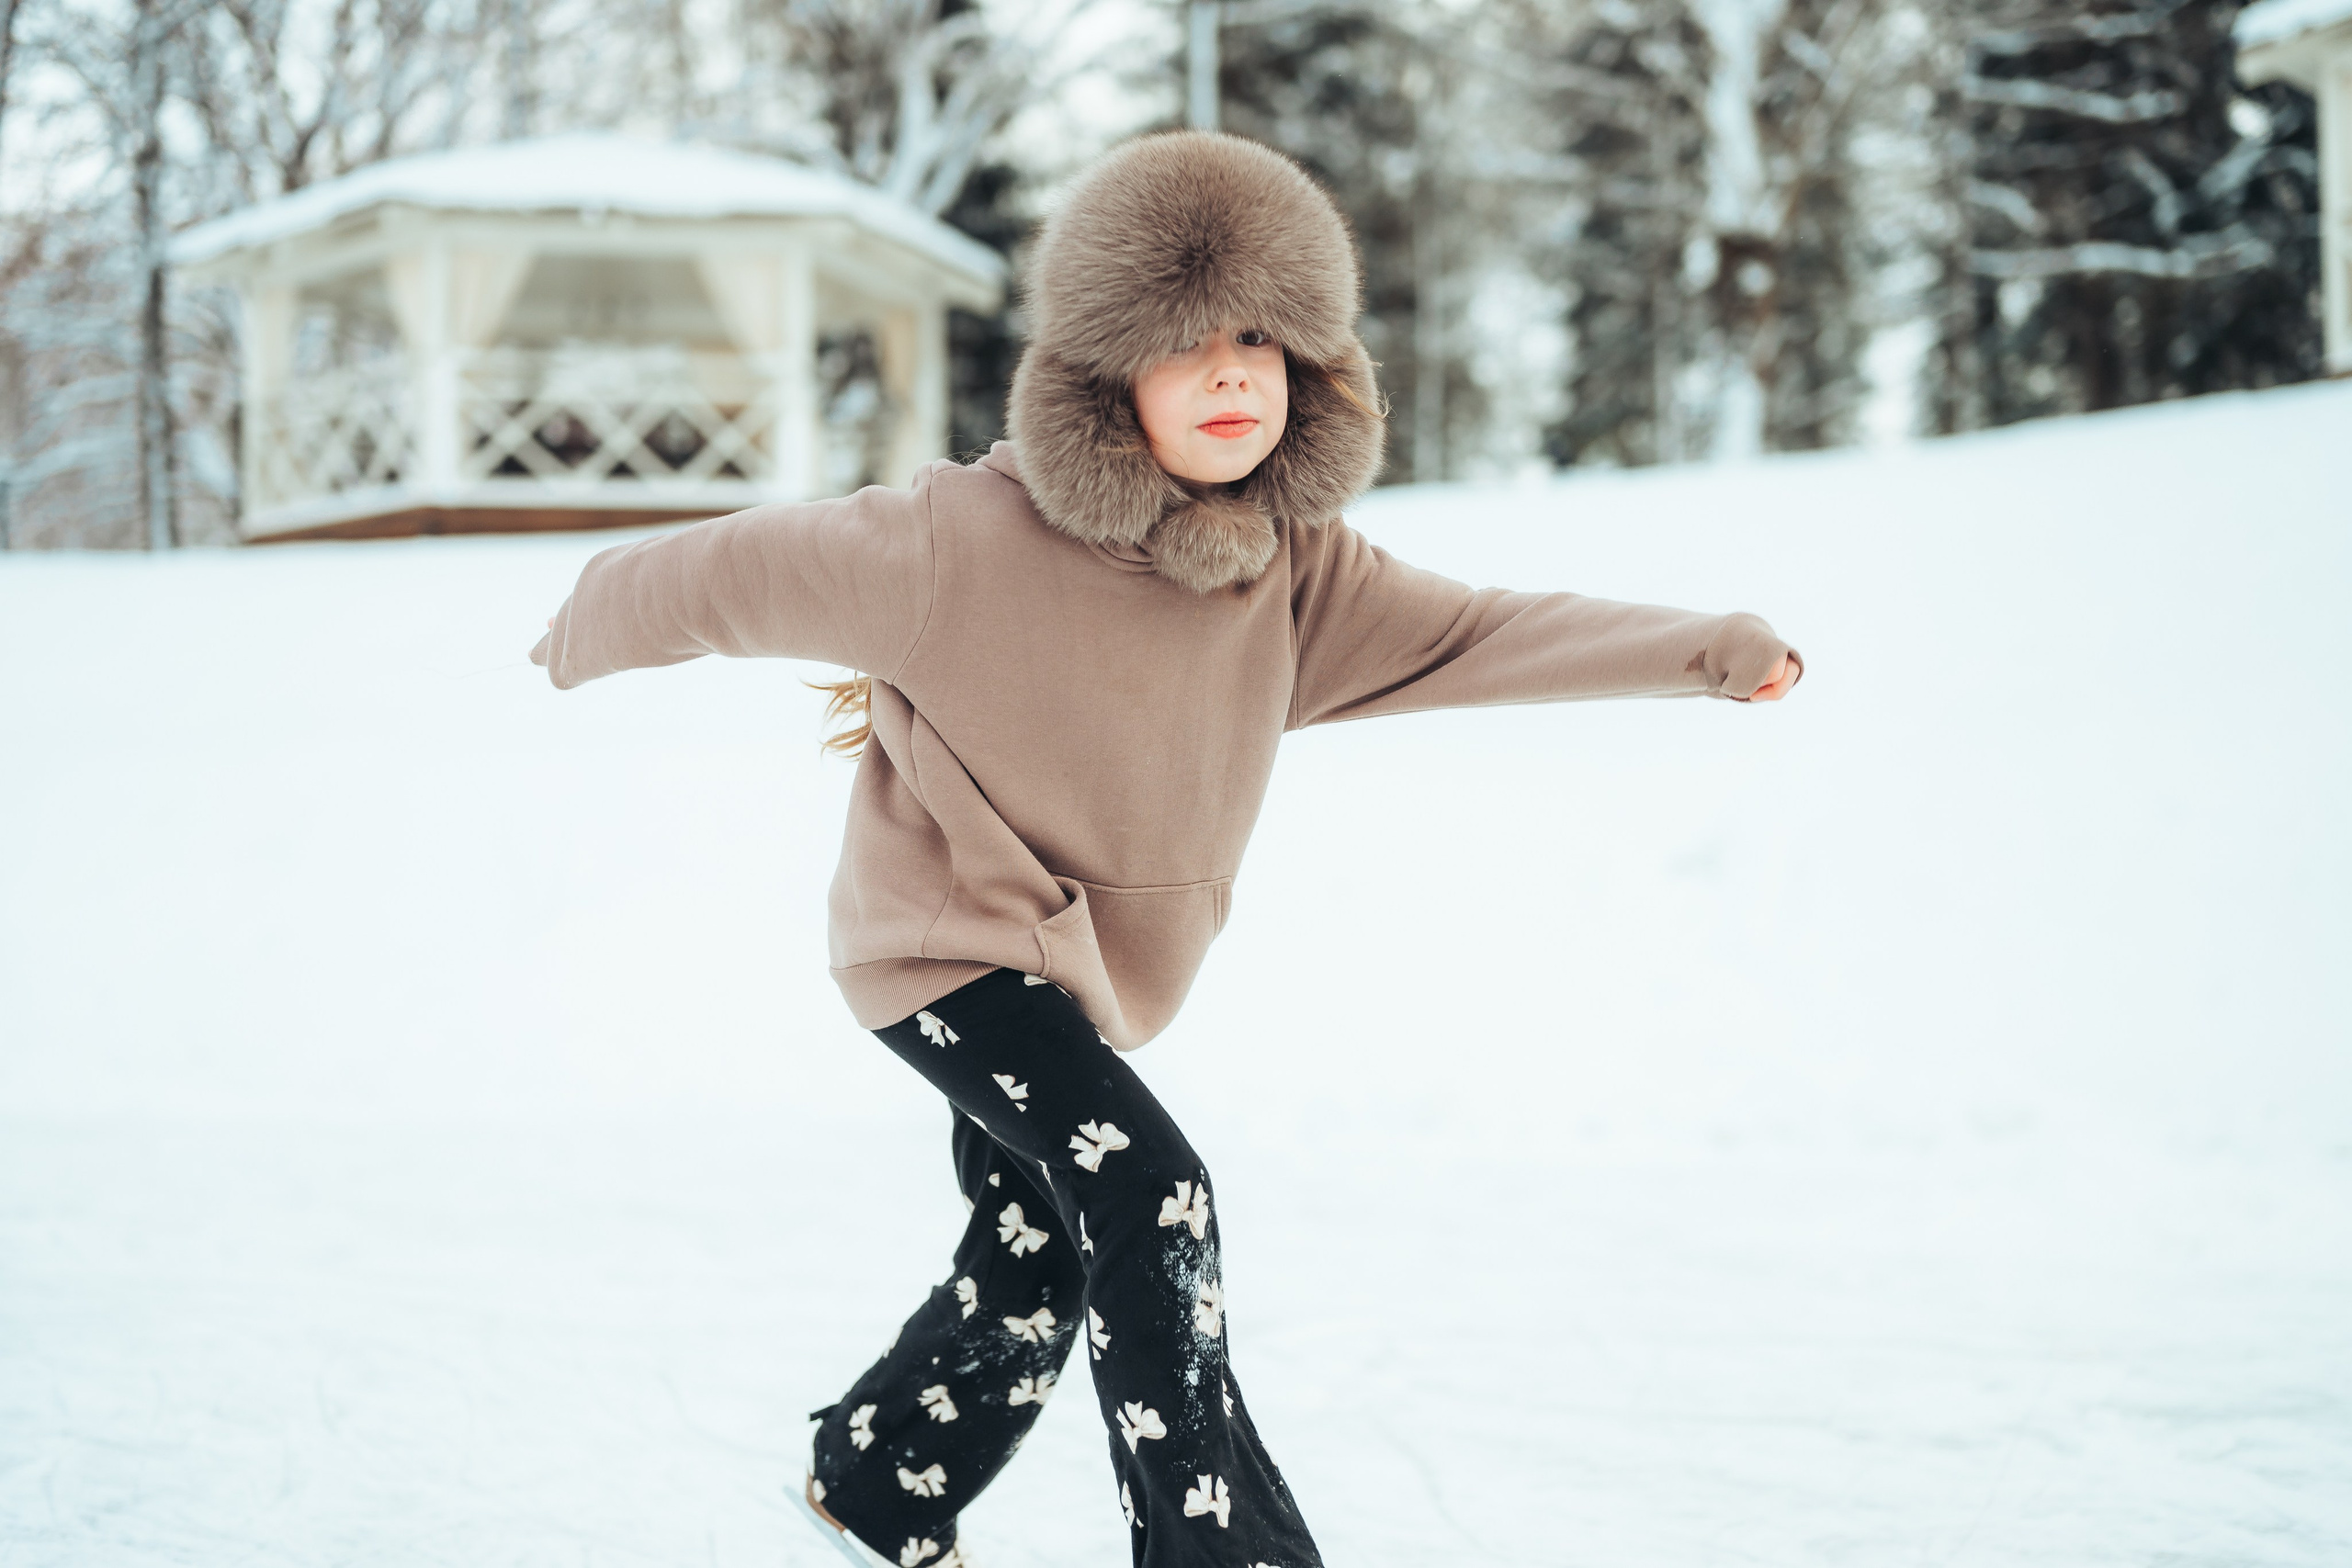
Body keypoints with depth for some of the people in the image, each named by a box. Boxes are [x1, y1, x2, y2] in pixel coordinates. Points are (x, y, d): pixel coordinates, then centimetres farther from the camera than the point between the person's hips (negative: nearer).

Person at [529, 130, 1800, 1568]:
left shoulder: (1298, 570, -10)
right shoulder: (965, 540, -26)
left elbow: (1482, 633, -15)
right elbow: (744, 571, -14)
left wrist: (1706, 650, -26)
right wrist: (586, 635, 1)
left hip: (1098, 967, 6)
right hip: (952, 936, -6)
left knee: (1034, 1276, 17)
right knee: (1146, 1196, -22)